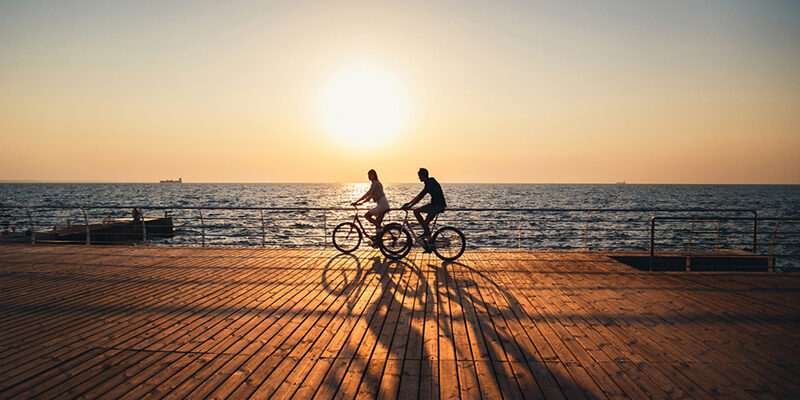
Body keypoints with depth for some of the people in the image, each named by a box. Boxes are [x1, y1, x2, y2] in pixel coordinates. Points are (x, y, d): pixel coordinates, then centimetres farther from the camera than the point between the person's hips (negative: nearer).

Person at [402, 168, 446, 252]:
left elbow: (420, 197, -21)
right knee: (426, 222, 12)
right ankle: (428, 247, 17)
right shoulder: (429, 183, 18)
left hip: (438, 205, -10)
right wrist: (408, 203, 21)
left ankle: (427, 232, -11)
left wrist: (409, 206, -20)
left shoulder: (430, 183, -15)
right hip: (437, 205, 10)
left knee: (416, 211, -14)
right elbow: (419, 195, 23)